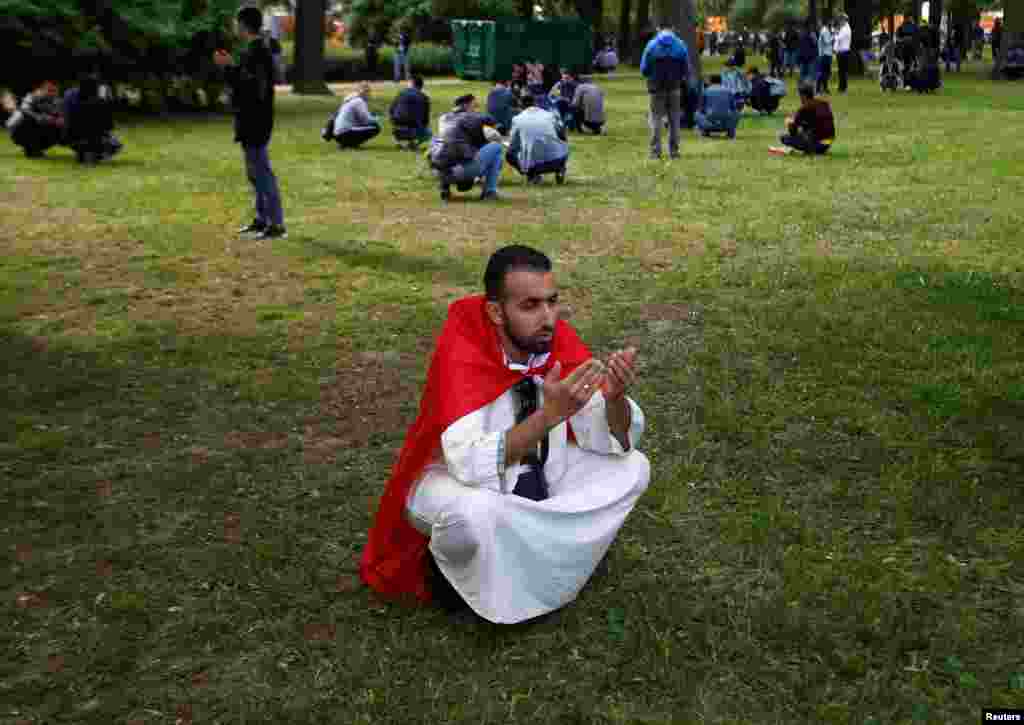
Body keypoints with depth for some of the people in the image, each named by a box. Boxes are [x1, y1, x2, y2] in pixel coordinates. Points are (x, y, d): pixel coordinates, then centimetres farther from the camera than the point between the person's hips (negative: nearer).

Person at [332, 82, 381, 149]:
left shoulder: (350, 100, 20)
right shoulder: (359, 101, -7)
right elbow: (366, 119, -13)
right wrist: (377, 119, 5)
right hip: (346, 133, -9)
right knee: (375, 128, -12)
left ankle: (346, 142, 11)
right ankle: (352, 143, -9)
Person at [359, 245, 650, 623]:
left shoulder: (561, 340, -15)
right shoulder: (459, 355, -30)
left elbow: (615, 441, -11)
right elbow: (473, 466, -39)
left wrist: (614, 396, -34)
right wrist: (550, 413, -46)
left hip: (535, 472, 5)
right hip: (457, 479, -5)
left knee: (633, 468, -10)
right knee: (475, 511, -39)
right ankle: (447, 565, -4)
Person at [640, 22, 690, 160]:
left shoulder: (651, 45, -5)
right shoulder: (680, 45, -1)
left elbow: (644, 69, -4)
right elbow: (686, 69, -1)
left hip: (657, 88, -1)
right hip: (675, 87, 1)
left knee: (656, 118, 4)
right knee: (674, 119, 9)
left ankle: (655, 150, -4)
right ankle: (674, 150, 9)